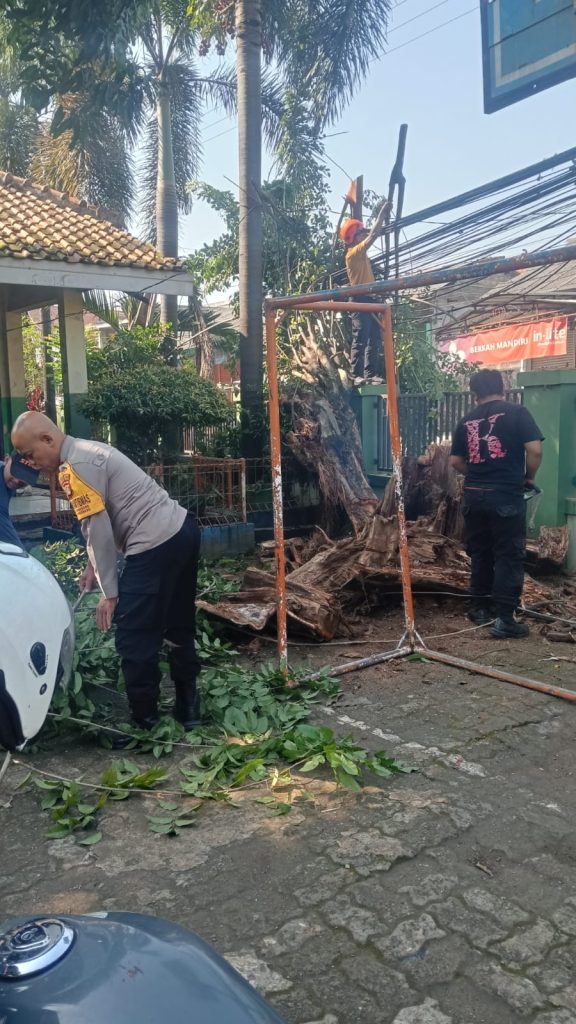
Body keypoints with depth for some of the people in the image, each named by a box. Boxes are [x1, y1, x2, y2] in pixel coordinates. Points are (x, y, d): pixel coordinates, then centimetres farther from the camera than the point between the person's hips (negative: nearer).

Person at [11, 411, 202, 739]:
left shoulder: (75, 466, -13)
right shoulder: (88, 451, 18)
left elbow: (99, 531, -14)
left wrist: (109, 592, -8)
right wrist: (94, 565, 20)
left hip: (157, 545, -11)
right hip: (183, 529, 11)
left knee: (135, 639, 1)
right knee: (179, 629, 19)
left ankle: (145, 723, 13)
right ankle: (189, 709, 30)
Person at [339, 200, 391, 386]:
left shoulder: (360, 253, 17)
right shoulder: (353, 253, -10)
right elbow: (373, 236, -14)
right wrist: (382, 214, -11)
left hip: (369, 301, 10)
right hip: (361, 301, -10)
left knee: (374, 340, 6)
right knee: (360, 341, -11)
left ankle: (370, 374, 6)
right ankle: (357, 375, -11)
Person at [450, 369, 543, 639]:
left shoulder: (466, 422, 8)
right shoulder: (516, 412, -4)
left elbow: (456, 461, 11)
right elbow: (535, 449, -11)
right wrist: (529, 477, 5)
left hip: (474, 496, 4)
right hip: (506, 496, -4)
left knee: (480, 554, 16)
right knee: (509, 556, 1)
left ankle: (480, 609, 25)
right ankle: (504, 619, -1)